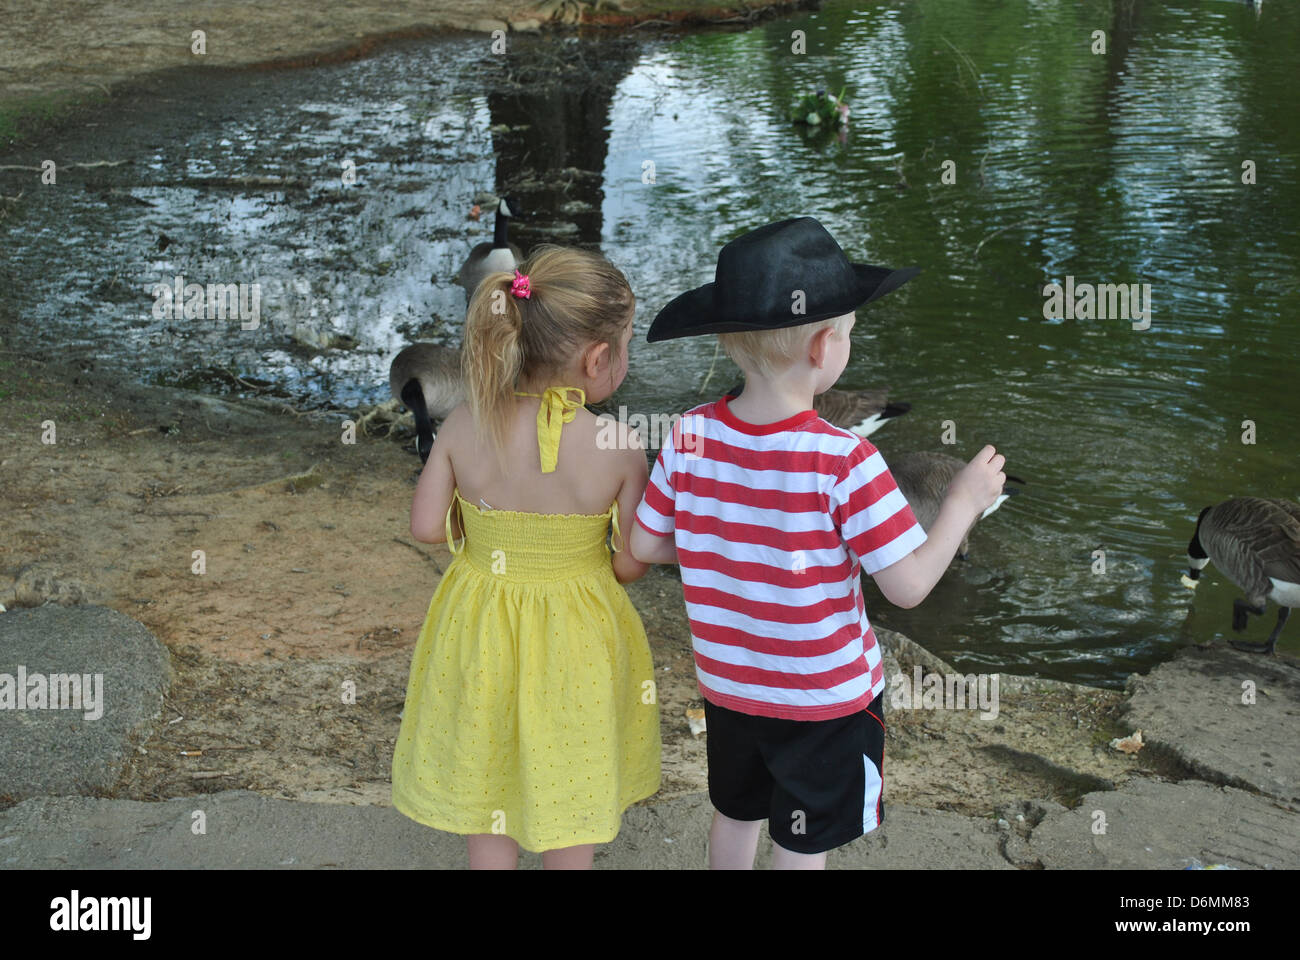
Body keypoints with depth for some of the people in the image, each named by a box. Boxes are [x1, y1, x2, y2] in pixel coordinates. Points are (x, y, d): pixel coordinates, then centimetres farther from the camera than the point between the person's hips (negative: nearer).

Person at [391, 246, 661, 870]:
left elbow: (426, 527, -9)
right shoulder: (621, 446, -22)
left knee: (488, 779, 24)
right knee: (570, 797, 21)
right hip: (574, 640, -2)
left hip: (482, 633, 2)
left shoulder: (465, 426, -16)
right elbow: (630, 566, -15)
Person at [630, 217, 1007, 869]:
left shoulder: (691, 437, -15)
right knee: (803, 846, 16)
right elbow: (908, 585, -24)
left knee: (736, 814, 28)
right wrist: (964, 503, -10)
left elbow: (644, 546, -4)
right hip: (825, 696, -4)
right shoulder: (843, 461, -28)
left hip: (726, 684, 5)